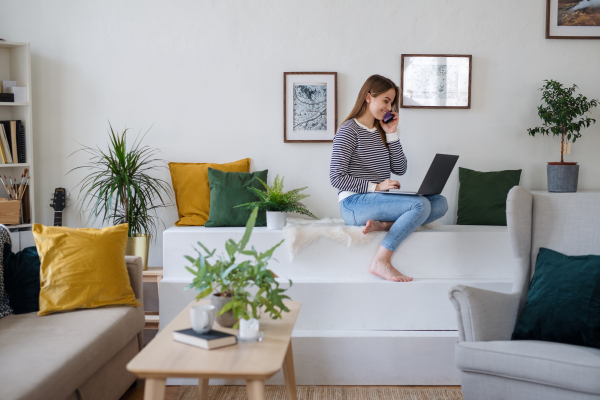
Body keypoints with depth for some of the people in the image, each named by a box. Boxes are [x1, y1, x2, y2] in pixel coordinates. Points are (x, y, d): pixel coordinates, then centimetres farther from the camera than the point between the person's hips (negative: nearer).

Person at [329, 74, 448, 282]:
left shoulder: (382, 131, 18)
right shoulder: (349, 130, -5)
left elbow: (400, 169, 12)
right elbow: (336, 178, -12)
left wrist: (392, 134, 5)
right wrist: (375, 187, -18)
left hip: (378, 201, 8)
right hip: (354, 204, -8)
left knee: (440, 202, -11)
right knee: (421, 204, -27)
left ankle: (383, 224, -26)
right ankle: (381, 261, -27)